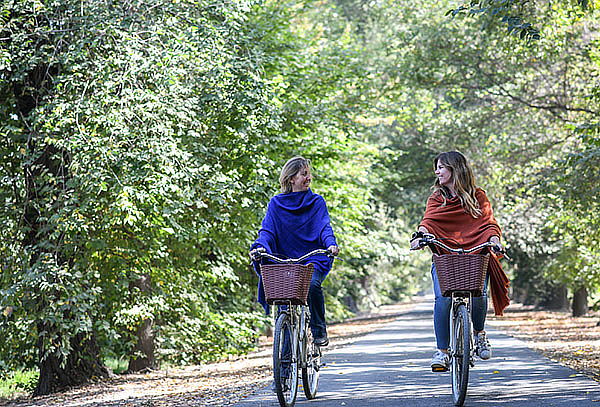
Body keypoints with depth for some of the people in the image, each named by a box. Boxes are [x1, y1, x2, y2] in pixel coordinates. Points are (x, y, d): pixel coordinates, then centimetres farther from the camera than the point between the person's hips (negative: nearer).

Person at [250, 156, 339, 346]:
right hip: (284, 260, 2)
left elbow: (324, 227, -3)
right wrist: (259, 246, -20)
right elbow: (267, 231, 1)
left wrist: (331, 244, -24)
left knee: (312, 284, -30)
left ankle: (319, 330, -12)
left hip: (313, 260, -1)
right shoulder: (276, 203, 10)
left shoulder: (317, 202, 8)